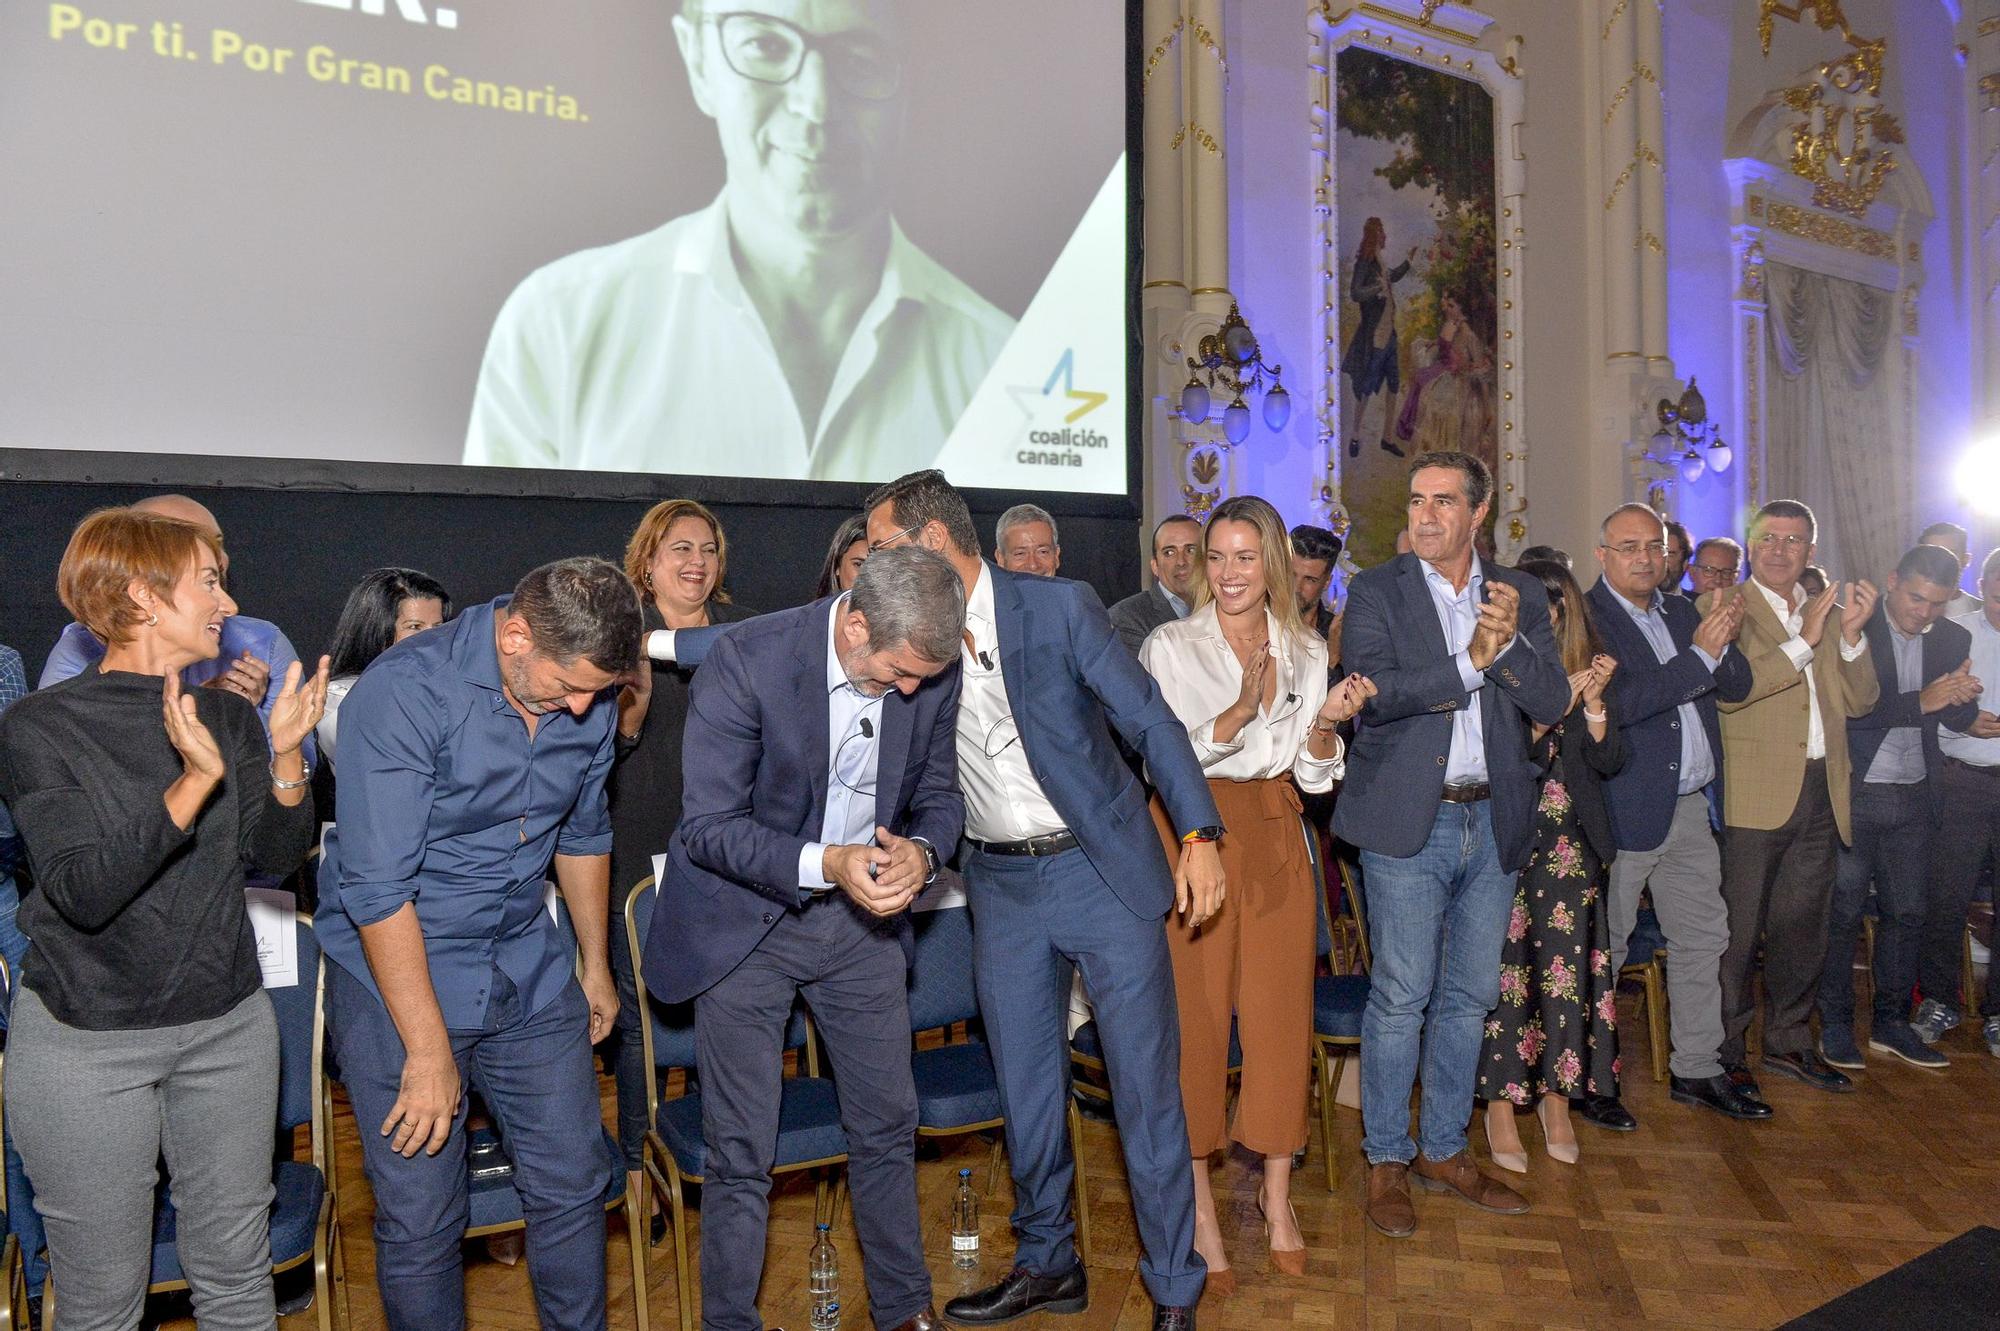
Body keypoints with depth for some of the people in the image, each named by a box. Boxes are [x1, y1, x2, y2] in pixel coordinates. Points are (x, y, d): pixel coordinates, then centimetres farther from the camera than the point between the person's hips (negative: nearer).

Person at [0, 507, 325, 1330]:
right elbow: (83, 892, -20)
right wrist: (195, 783, -31)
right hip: (85, 1042, -4)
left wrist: (286, 755, -16)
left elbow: (277, 859, -1)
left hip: (228, 1025, 4)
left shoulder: (228, 718, 3)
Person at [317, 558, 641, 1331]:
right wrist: (429, 1049, -19)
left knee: (573, 1186, 10)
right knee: (420, 1219, 3)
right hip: (398, 977, -5)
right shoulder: (403, 695, -22)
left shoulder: (589, 699, -3)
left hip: (529, 974, 5)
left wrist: (594, 964, 21)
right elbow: (379, 889, -22)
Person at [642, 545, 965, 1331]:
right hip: (746, 919, -4)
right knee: (742, 1154, 4)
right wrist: (824, 864, -34)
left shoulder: (932, 673, -10)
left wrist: (920, 851, -21)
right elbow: (708, 826, -20)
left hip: (862, 915, 4)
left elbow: (939, 795, 3)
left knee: (888, 1126, 15)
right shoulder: (746, 662, -24)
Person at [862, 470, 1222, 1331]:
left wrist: (1199, 834, -20)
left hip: (1102, 871, -4)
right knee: (1025, 1089, 13)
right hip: (1002, 887, 5)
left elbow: (1150, 722, -9)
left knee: (1145, 1083, 2)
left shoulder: (1061, 608, -10)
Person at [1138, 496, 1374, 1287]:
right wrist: (1237, 715, -25)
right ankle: (1199, 1206, 14)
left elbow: (1314, 778, 11)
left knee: (1281, 1015, 7)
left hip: (1274, 839, 4)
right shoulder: (1170, 647, -3)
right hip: (1191, 836, -3)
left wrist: (1326, 724, -9)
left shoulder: (1306, 652, 9)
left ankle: (1277, 1194, 25)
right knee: (1195, 1021, -1)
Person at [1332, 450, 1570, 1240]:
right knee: (1401, 996, 0)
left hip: (1492, 822, 4)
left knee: (1469, 996, 13)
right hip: (1409, 821, -4)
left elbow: (1553, 704, 0)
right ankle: (1386, 1160, 16)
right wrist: (1471, 662, -16)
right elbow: (1375, 691, -16)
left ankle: (1444, 1151, 29)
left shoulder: (1520, 597, 9)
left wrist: (1510, 643, -16)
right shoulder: (1377, 592, -1)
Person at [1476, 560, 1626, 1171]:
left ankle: (1557, 1097, 20)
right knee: (1506, 965, -3)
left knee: (1566, 965, 5)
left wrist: (1593, 702, -8)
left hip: (1570, 844, 4)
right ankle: (1501, 1104, 10)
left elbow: (1608, 762, 5)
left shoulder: (1585, 669, 9)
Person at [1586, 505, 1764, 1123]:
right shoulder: (1587, 617, -11)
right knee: (1602, 948, 2)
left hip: (1692, 807, 8)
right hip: (1625, 810, -8)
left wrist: (1725, 637, -10)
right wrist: (1699, 654, -22)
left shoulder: (1680, 612, 12)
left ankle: (1696, 1070, 29)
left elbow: (1737, 686, 10)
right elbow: (1614, 703, -23)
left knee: (1703, 939, 15)